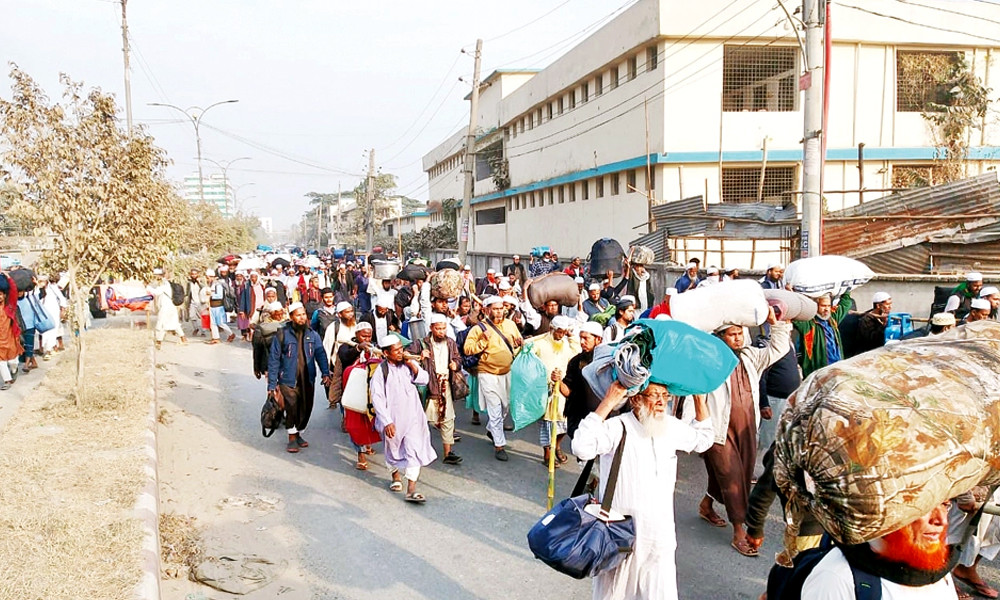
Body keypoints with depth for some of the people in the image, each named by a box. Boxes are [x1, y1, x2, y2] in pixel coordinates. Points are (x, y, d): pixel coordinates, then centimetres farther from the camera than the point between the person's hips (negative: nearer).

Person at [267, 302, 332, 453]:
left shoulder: (312, 334, 5)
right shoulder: (282, 334, -7)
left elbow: (320, 354, 2)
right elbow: (273, 360, -5)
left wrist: (325, 373, -15)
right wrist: (272, 385, -8)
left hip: (308, 380, 4)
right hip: (288, 380, -4)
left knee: (306, 409, 9)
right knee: (291, 408, -9)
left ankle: (298, 434, 31)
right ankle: (292, 438, 10)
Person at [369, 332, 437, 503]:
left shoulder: (408, 364, 2)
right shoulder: (380, 371, -10)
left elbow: (424, 380, -3)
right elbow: (377, 399, -12)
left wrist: (412, 364, -14)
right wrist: (386, 422, -17)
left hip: (412, 417, 2)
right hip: (392, 418, -2)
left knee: (414, 451, -7)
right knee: (393, 450, 17)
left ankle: (411, 490, -8)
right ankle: (396, 476, 45)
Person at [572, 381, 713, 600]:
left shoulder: (672, 427, 3)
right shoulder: (617, 428, -19)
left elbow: (702, 439, 22)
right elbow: (582, 448, -35)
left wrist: (700, 398, 9)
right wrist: (607, 404, -34)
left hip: (660, 537, 5)